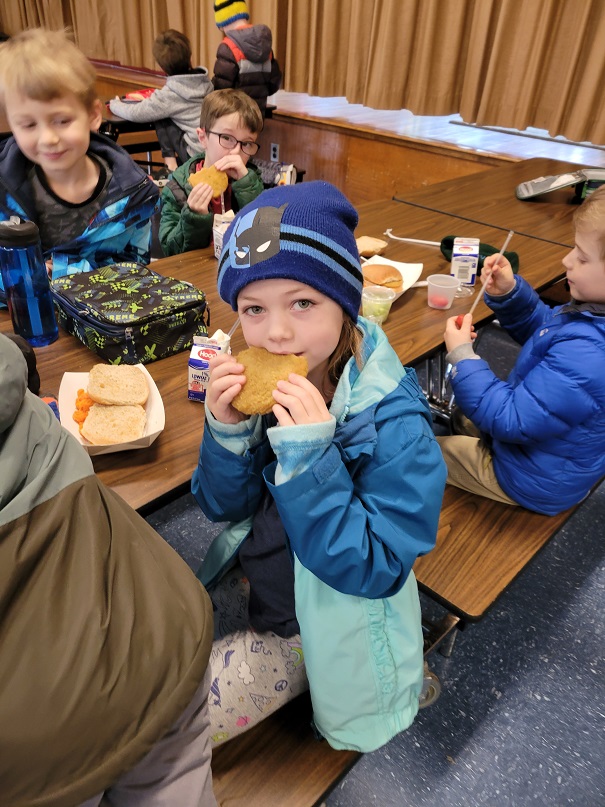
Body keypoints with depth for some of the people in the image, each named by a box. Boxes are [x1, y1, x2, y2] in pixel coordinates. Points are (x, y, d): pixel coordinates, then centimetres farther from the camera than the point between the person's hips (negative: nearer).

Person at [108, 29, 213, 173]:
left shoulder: (169, 95, -10)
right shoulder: (206, 81, 6)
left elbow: (134, 113, -5)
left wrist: (114, 104, 16)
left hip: (198, 154, -6)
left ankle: (171, 163, 6)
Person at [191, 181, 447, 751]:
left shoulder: (395, 424, -29)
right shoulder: (256, 383, -14)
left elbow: (375, 571, -27)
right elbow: (223, 508, -5)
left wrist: (307, 454, -38)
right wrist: (227, 432, -26)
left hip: (312, 631, -4)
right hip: (240, 585, 5)